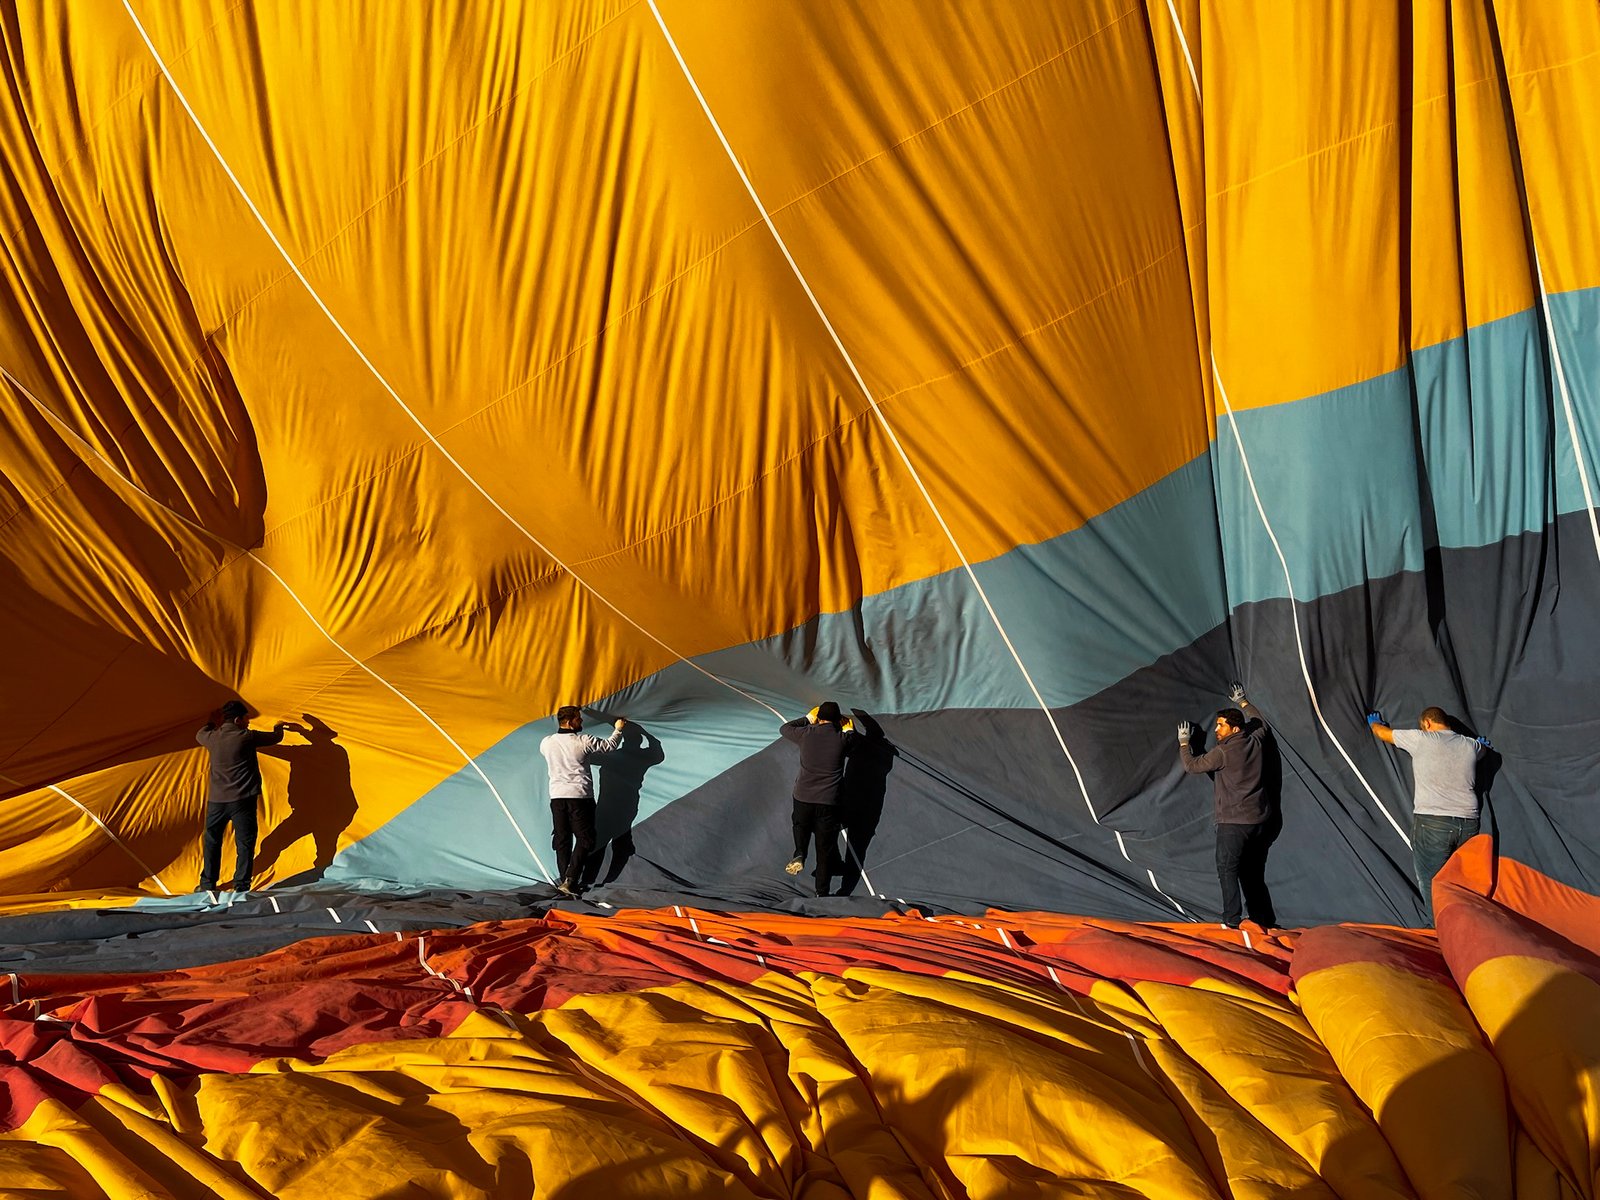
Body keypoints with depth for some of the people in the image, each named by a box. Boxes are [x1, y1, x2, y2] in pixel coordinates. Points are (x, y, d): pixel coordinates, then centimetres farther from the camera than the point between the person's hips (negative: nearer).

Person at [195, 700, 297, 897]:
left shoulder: (212, 738, 1)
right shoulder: (247, 737, -11)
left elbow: (200, 735, 27)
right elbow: (275, 738, 3)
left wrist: (213, 723, 47)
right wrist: (279, 727, 27)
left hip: (216, 800, 4)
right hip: (242, 800, -4)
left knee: (211, 842, 18)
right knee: (244, 843, 2)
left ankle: (207, 884, 25)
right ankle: (241, 887, 0)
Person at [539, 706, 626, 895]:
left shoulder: (546, 743, 1)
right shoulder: (583, 742, -11)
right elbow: (609, 746, 3)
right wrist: (618, 730, 22)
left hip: (557, 796, 5)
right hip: (579, 796, -4)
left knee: (561, 839, 12)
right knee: (585, 839, 2)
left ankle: (564, 881, 14)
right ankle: (570, 881, -7)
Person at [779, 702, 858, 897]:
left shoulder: (806, 734, -3)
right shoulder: (843, 739, -7)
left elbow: (785, 728, 18)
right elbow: (851, 744, 18)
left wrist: (807, 719, 26)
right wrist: (848, 729, 31)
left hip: (802, 798, 1)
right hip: (828, 803, -1)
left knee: (801, 826, 30)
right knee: (825, 850, 9)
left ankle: (799, 856, 1)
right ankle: (822, 894, 10)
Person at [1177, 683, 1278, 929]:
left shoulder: (1222, 752, -14)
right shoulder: (1256, 743, 5)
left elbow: (1191, 765, -4)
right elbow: (1260, 723, 27)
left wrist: (1184, 742, 11)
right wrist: (1242, 701, 36)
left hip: (1233, 823, -7)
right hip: (1260, 821, 7)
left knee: (1227, 870, -5)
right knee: (1254, 873, 14)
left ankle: (1231, 922, -13)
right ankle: (1265, 921, 17)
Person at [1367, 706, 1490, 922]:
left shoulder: (1421, 739, -1)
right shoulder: (1471, 745, 12)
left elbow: (1382, 732, 14)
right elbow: (1484, 748, 39)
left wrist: (1373, 721, 37)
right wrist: (1483, 742, 63)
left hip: (1431, 823, -5)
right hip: (1468, 824, 5)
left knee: (1432, 886, -1)